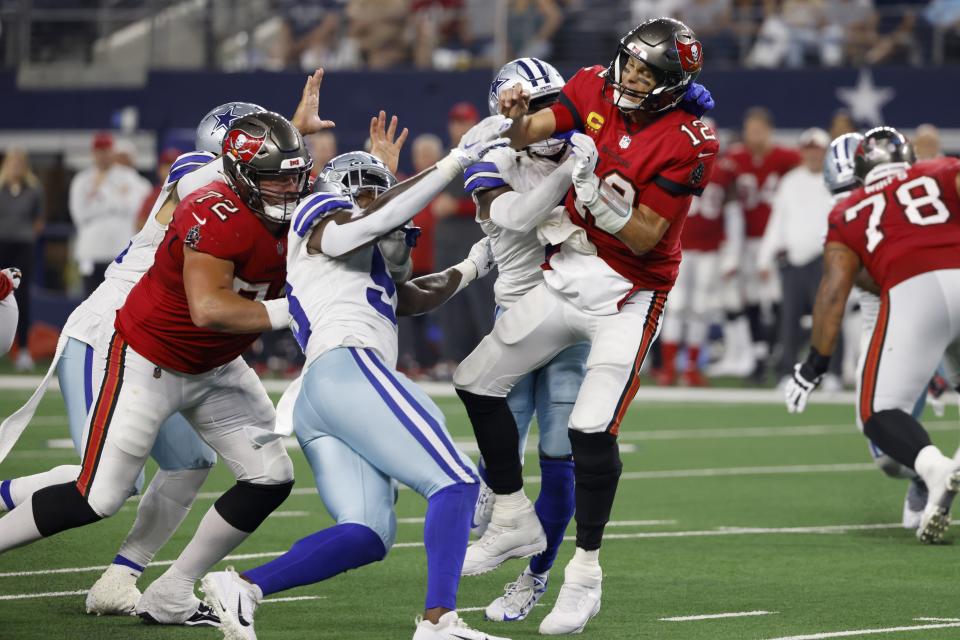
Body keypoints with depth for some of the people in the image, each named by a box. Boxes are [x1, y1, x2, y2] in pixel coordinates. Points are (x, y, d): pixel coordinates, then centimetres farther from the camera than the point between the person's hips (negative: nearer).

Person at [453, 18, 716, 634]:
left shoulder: (687, 144, -18)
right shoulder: (597, 87, -2)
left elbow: (643, 238, -19)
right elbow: (530, 135, -3)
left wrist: (593, 190, -31)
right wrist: (517, 116, -25)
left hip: (628, 296, -7)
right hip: (569, 276, 7)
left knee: (593, 429, -18)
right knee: (478, 381, 10)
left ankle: (585, 576, -3)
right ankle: (515, 521, 25)